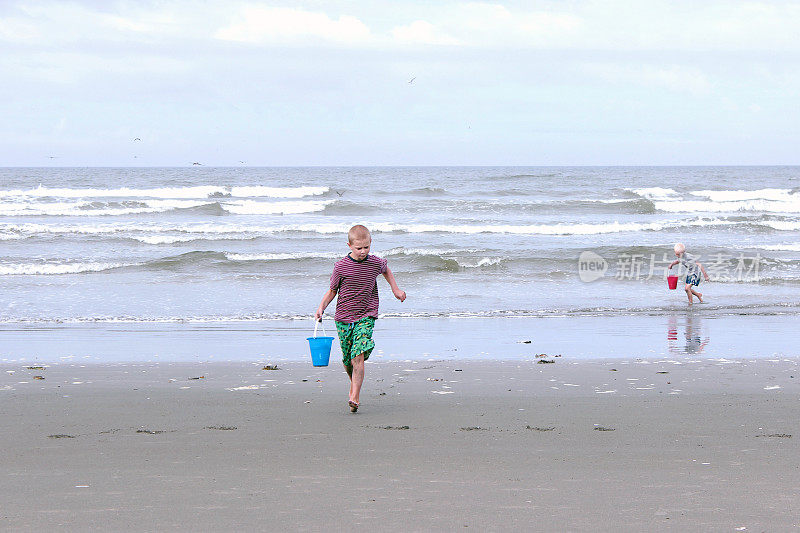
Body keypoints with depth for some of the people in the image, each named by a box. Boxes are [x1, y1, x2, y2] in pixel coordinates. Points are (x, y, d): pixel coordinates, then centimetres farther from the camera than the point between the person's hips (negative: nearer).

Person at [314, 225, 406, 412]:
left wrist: (395, 289, 24)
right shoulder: (341, 267, -7)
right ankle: (354, 384, 40)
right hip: (343, 318, 1)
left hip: (365, 316, -1)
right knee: (348, 359, 10)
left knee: (358, 356, -18)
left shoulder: (375, 263, -1)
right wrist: (321, 307, -8)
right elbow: (332, 290, 4)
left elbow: (386, 270, 25)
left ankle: (355, 397, -21)